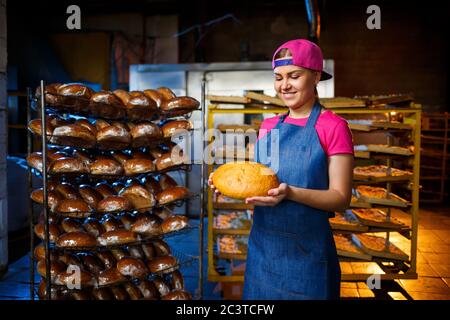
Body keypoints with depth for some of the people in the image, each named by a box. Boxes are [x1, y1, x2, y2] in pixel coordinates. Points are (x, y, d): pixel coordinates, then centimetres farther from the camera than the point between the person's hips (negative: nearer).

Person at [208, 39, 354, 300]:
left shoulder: (333, 126, -8)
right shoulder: (268, 126, 8)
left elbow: (341, 198, -11)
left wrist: (290, 192, -27)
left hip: (306, 251, -5)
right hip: (262, 245, 5)